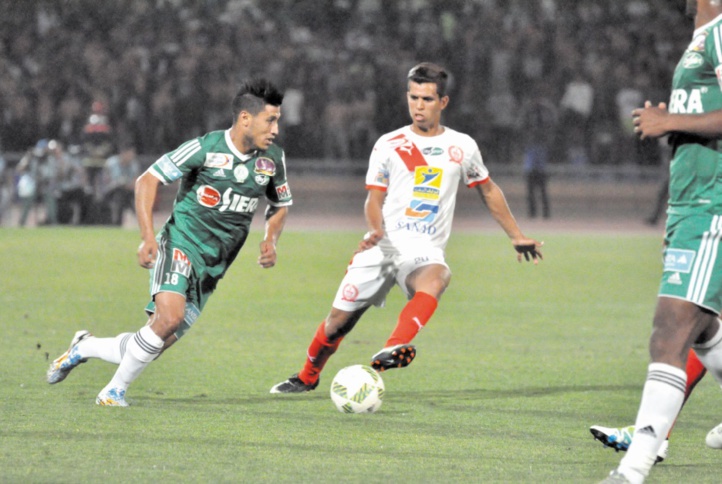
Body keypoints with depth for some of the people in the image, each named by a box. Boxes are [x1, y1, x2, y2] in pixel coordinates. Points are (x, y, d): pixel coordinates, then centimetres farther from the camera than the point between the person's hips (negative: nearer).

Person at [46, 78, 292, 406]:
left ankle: (84, 348, 26)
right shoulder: (205, 148, -13)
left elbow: (280, 205, 20)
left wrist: (270, 240, -1)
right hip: (180, 244, -5)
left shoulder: (273, 158, 2)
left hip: (213, 266, 5)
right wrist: (148, 237, -15)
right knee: (169, 317, -30)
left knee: (159, 342, -1)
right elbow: (148, 180, -7)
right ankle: (115, 391, -11)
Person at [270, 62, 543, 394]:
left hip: (425, 251, -1)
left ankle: (394, 350, -55)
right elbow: (374, 198, 3)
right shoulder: (389, 145, 7)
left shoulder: (461, 147, 9)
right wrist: (375, 231, -18)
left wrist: (517, 237, 24)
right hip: (383, 245, 1)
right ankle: (307, 378, 28)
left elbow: (489, 191, 23)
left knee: (436, 278, -38)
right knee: (339, 320, 1)